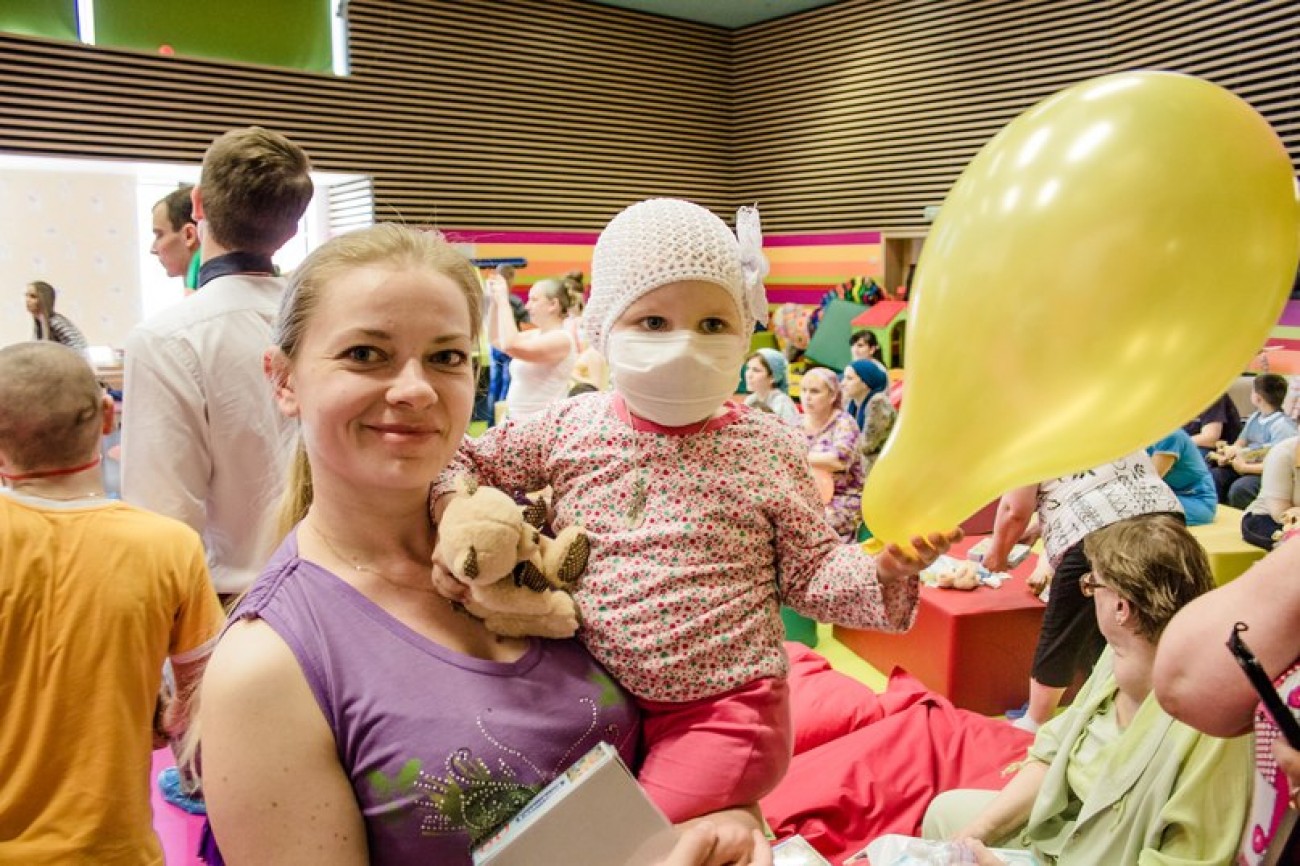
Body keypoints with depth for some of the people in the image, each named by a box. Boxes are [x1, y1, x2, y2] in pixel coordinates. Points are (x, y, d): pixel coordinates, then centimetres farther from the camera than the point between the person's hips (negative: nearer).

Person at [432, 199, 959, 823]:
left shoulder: (768, 450, -6)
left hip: (722, 709, -3)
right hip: (594, 702, 4)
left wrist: (884, 570, -18)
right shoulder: (567, 428, -2)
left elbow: (810, 573, 0)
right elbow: (462, 460, 8)